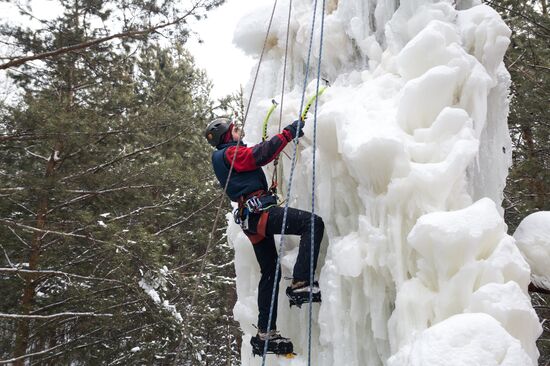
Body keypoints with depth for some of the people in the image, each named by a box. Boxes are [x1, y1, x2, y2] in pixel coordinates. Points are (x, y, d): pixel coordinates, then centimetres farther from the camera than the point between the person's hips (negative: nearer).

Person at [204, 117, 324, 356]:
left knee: (270, 273, 13)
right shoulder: (230, 153, 0)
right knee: (313, 223, -20)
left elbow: (256, 157, 36)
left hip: (250, 219, 10)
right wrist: (288, 133, -11)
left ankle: (265, 333, 13)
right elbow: (260, 155, -14)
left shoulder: (222, 157, 28)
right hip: (259, 211, -10)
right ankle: (300, 284, -29)